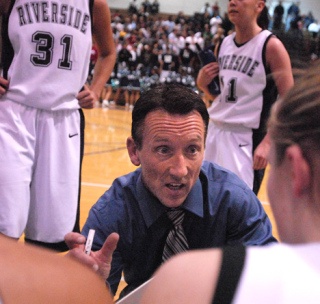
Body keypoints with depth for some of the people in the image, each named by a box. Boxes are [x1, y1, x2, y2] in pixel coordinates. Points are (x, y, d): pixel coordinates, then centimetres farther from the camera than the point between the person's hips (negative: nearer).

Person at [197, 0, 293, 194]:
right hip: (215, 131, 7)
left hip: (247, 137, -7)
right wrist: (203, 83, -2)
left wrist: (267, 142, -20)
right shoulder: (223, 45, 8)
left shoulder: (271, 46, -12)